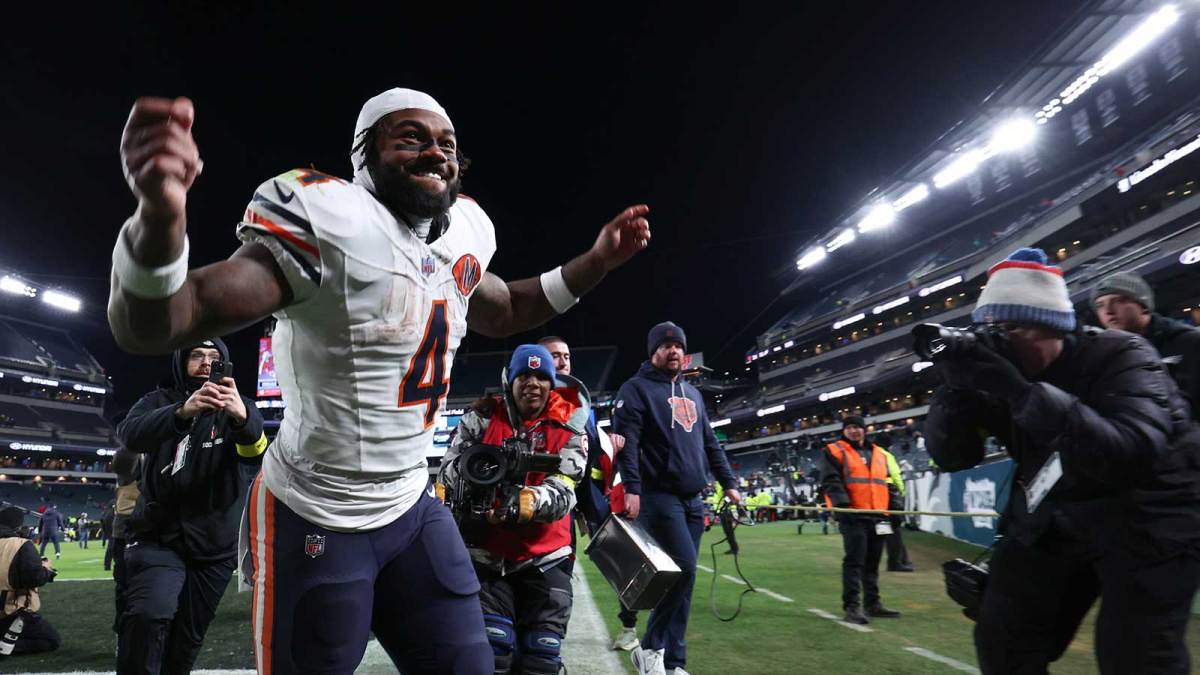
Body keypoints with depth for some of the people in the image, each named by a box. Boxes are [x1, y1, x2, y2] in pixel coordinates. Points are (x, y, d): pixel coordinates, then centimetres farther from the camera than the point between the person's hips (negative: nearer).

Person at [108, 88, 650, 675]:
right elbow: (149, 328, -27)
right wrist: (160, 214, -48)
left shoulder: (462, 236, 2)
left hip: (412, 505, 7)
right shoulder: (325, 222, -20)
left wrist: (596, 262, 12)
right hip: (316, 520, -6)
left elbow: (501, 314, 22)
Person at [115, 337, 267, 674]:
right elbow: (130, 434, -21)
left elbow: (257, 450, -21)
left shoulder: (239, 407, 1)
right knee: (148, 615, -26)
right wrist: (182, 411, -41)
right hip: (158, 535, -1)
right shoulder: (159, 401, 2)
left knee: (187, 640, 11)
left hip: (215, 544, 1)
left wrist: (242, 416, -44)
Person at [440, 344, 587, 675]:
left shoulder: (569, 428, -2)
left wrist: (529, 500, -36)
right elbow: (450, 468, -9)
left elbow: (563, 491, -15)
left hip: (545, 557, 1)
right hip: (486, 553, -1)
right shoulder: (484, 416, -2)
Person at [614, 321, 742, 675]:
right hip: (659, 497, -7)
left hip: (692, 500, 7)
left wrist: (728, 482, 18)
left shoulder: (692, 393, 21)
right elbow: (626, 441, -12)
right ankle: (651, 646, 2)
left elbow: (710, 443, 24)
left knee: (682, 578, 6)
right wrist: (632, 488, -22)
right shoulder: (636, 389, -2)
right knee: (684, 570, -15)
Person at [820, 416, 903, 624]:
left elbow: (886, 484, 24)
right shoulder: (834, 451, 0)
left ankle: (873, 603, 22)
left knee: (872, 562, 13)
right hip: (852, 516, -6)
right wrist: (842, 503, -24)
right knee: (854, 561, -9)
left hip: (877, 516, 6)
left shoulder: (879, 454, 19)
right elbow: (831, 481, -11)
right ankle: (852, 606, -7)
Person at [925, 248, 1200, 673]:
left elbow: (1132, 455, -40)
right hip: (1052, 517, 5)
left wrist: (1023, 392, -47)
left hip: (1146, 518, -4)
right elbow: (951, 457, -11)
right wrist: (955, 387, -29)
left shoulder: (1118, 356, -22)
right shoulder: (998, 369, -10)